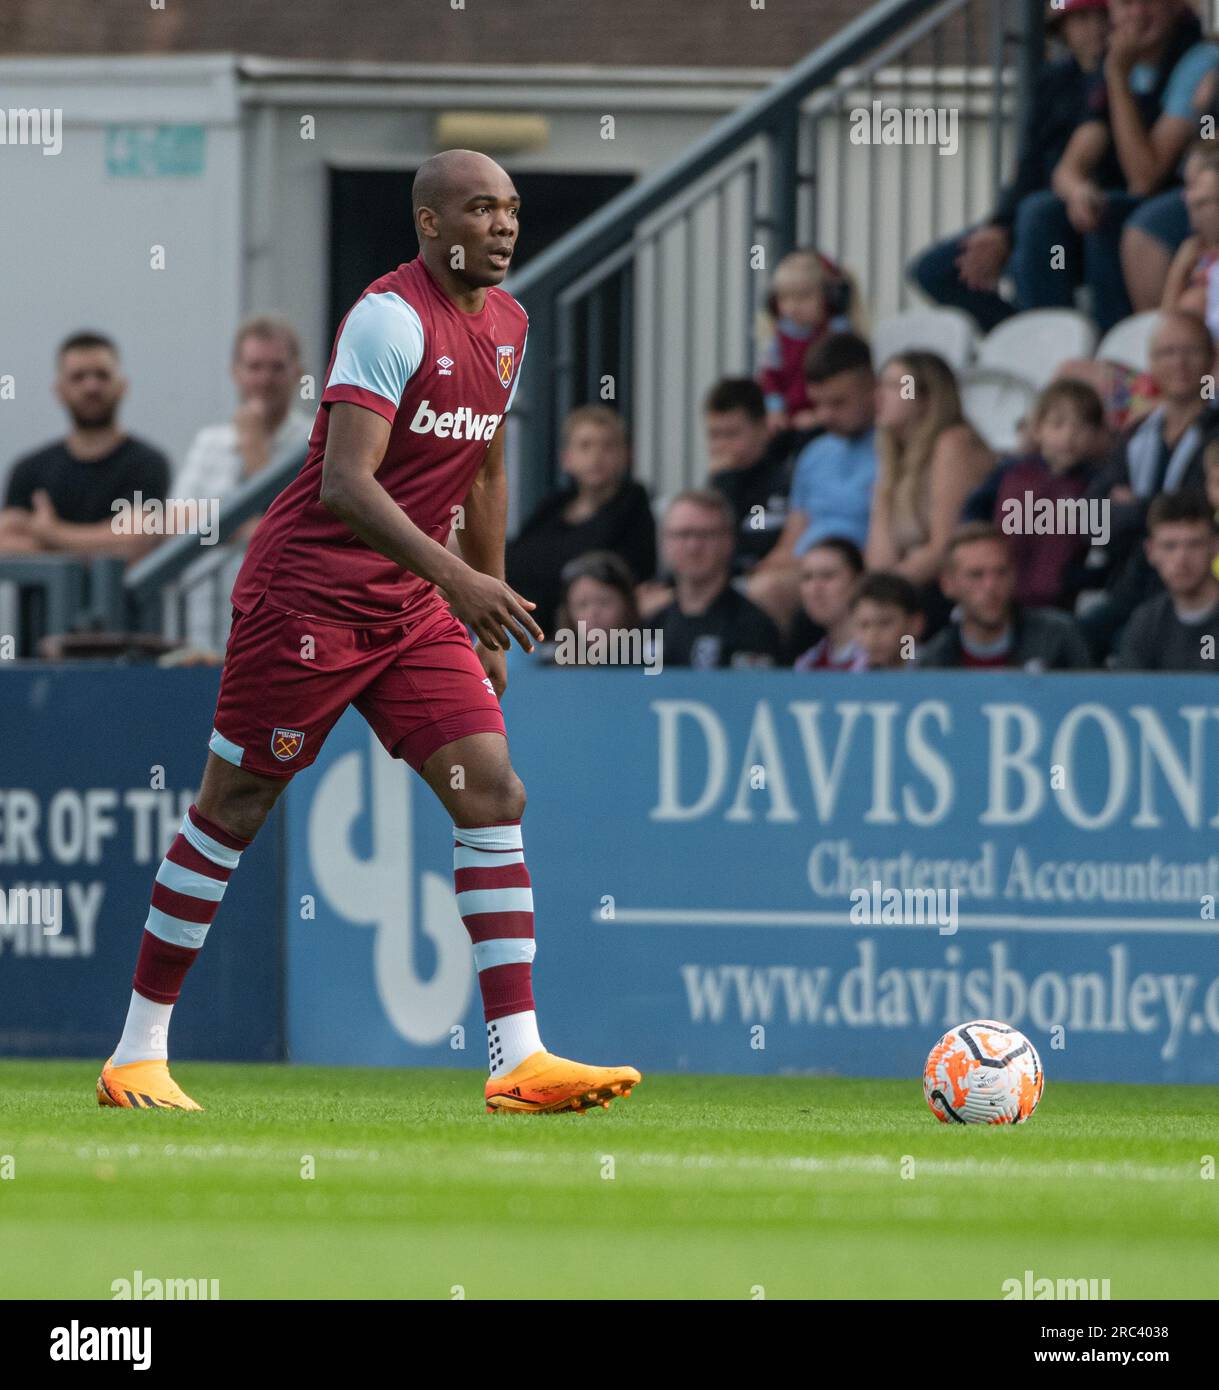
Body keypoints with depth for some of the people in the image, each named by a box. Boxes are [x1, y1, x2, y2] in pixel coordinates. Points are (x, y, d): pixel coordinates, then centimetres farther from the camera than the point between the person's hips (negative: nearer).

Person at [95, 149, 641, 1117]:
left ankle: (521, 1062, -10)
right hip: (307, 594, -8)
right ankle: (137, 1056, 11)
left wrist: (488, 626, 22)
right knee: (233, 811, 0)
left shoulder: (506, 325, 9)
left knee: (495, 797, -6)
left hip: (414, 610, 8)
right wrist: (459, 580, -35)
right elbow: (345, 484, -27)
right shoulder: (392, 317, -18)